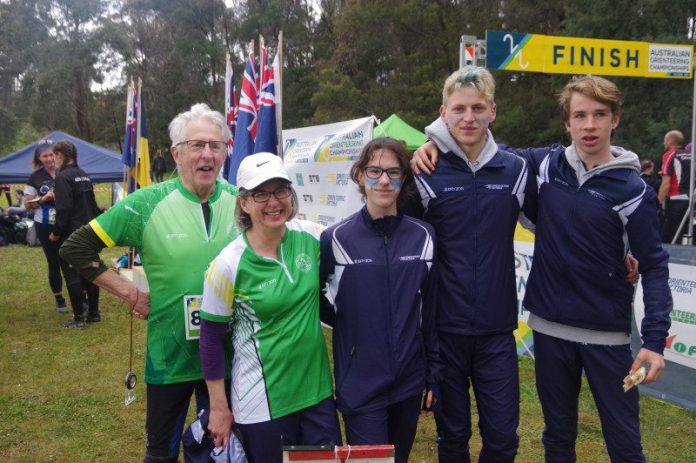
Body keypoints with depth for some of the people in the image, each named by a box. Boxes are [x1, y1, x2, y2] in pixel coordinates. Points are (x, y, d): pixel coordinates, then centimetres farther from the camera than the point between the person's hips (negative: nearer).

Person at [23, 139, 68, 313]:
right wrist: (44, 198, -15)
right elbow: (27, 203, 1)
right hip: (46, 227, 0)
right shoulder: (36, 177, -1)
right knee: (54, 263, 9)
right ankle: (59, 299, 24)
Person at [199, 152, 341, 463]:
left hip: (318, 390, 4)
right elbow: (211, 340, -7)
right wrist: (219, 409, -3)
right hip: (262, 403, -4)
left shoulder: (309, 236, -6)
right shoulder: (229, 265, -16)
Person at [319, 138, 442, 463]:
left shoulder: (423, 237, -1)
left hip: (410, 382, 3)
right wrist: (346, 323, -2)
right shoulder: (336, 239, -8)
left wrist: (435, 374, 4)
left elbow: (432, 312, 3)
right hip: (360, 386, -3)